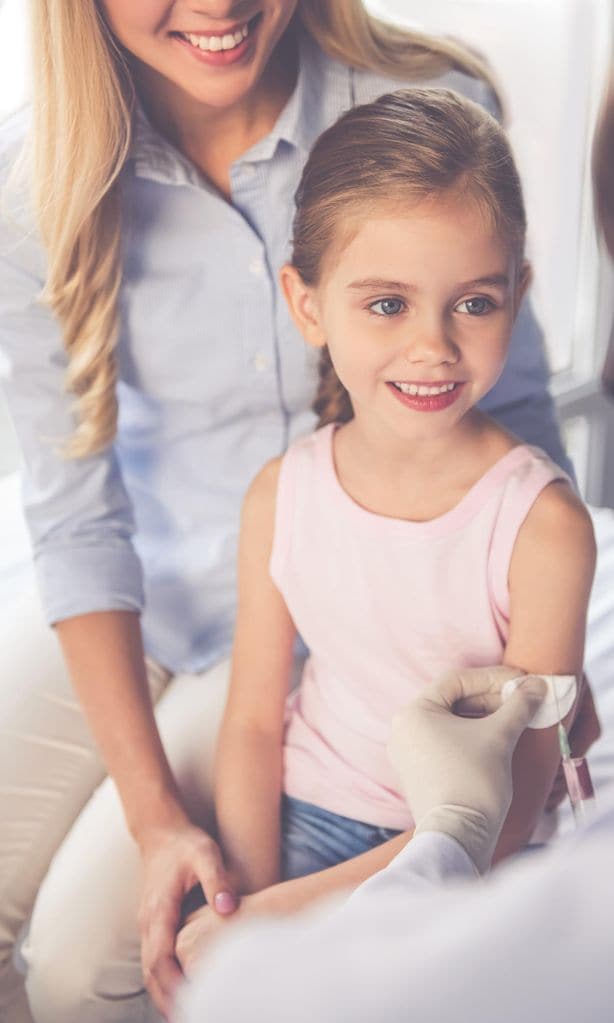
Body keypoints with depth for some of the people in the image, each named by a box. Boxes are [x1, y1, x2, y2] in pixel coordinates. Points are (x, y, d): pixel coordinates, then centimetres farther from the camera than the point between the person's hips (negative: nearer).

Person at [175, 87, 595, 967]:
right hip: (303, 817, 3)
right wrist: (254, 899, -14)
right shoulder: (280, 496, -7)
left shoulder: (543, 526, -19)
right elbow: (254, 721, 0)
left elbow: (519, 787, -17)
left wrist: (296, 907, -21)